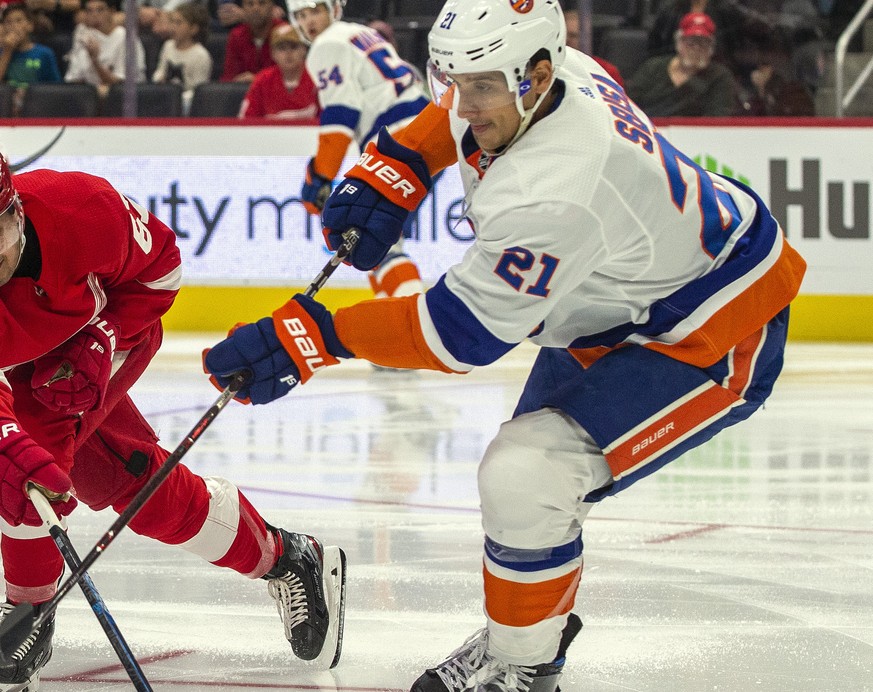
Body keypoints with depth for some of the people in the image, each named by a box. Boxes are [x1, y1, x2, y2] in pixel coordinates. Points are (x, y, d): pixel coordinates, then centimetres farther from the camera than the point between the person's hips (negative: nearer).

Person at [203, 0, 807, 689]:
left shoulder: (552, 193, -38)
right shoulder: (537, 83, -12)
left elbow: (462, 332, -29)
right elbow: (458, 116, 16)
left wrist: (320, 336, -26)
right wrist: (392, 172, 4)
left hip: (712, 339, -11)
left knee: (525, 477, -20)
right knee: (535, 449, 21)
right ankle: (539, 627, 43)